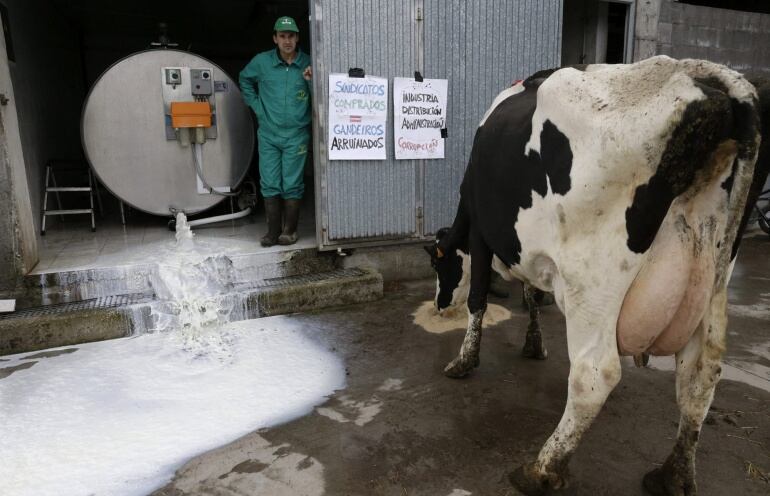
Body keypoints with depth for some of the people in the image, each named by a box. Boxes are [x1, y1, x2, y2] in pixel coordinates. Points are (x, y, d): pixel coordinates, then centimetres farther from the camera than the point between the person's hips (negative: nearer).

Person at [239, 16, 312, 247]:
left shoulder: (308, 64, -5)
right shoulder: (261, 61, 0)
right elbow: (245, 80, 19)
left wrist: (311, 81, -19)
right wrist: (257, 106, 10)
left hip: (296, 135, -2)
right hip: (268, 134, 2)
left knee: (292, 185, 1)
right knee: (270, 184, 4)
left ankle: (289, 230, 13)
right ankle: (273, 231, 13)